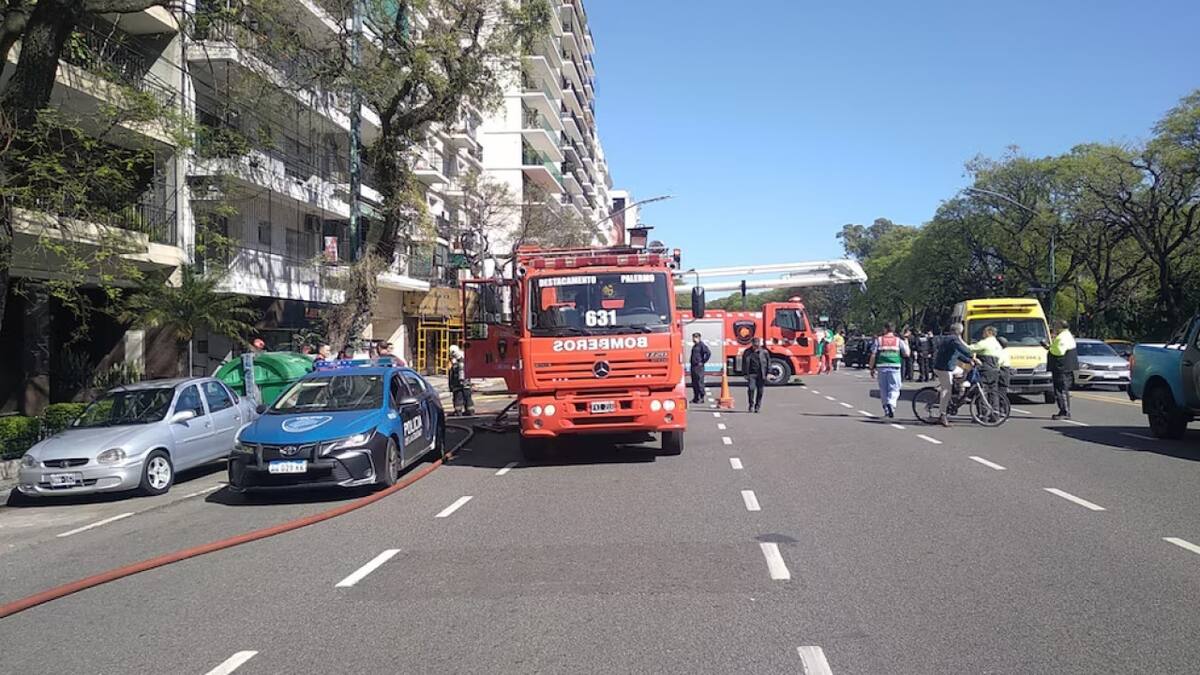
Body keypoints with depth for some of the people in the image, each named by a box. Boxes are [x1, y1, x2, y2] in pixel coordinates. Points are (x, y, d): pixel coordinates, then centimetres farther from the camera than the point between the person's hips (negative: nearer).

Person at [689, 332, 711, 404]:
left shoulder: (702, 345, -10)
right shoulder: (694, 346, 18)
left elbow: (709, 353, -20)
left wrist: (703, 362, -15)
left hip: (699, 367, -9)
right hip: (693, 366, 9)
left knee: (700, 382, -7)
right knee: (694, 383, 11)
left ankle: (702, 398, -3)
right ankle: (695, 398, 17)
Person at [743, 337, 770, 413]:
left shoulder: (764, 352, 4)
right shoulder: (747, 352, 5)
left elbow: (768, 363, 7)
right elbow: (744, 364, 10)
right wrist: (745, 374, 3)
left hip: (761, 375, 0)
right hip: (751, 374, 0)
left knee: (760, 391, 3)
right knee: (751, 388, -13)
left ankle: (757, 407, 13)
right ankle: (751, 405, 1)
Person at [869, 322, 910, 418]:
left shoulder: (878, 340, 5)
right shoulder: (899, 340, 5)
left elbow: (873, 355, 1)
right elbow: (907, 354, 5)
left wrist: (871, 368, 8)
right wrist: (906, 342, 19)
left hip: (881, 367, 1)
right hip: (894, 367, -1)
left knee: (883, 389, 10)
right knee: (894, 388, 1)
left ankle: (886, 410, 15)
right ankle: (891, 404, -24)